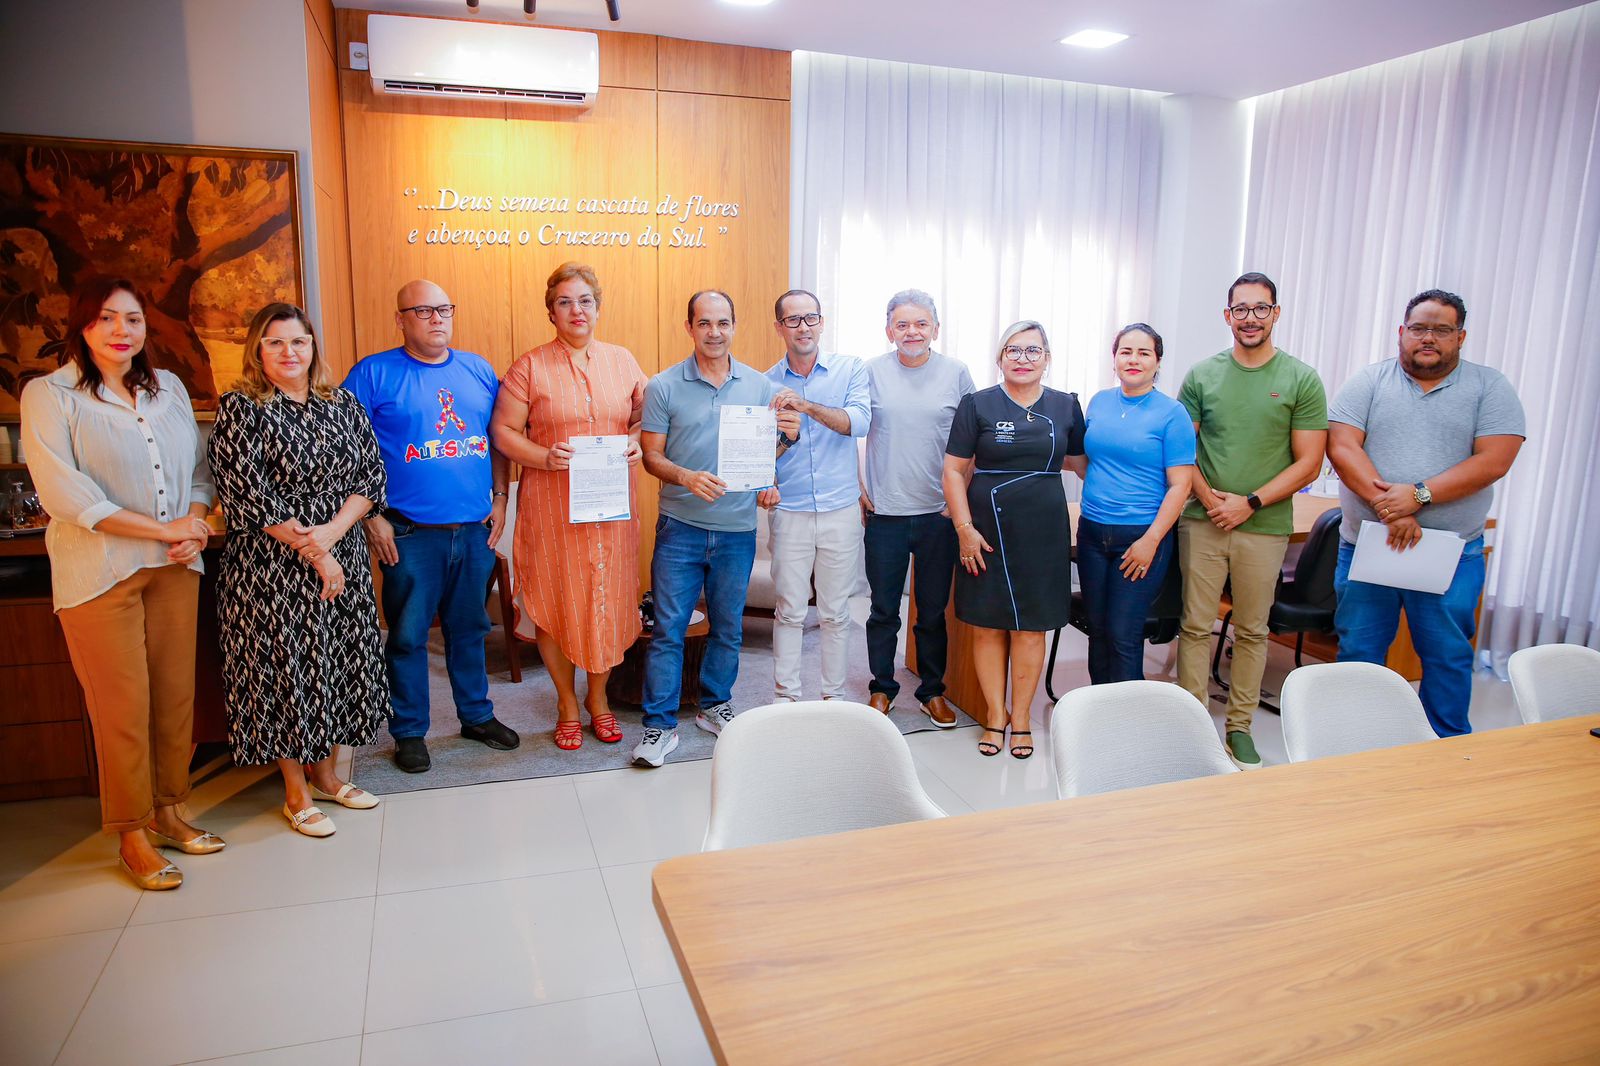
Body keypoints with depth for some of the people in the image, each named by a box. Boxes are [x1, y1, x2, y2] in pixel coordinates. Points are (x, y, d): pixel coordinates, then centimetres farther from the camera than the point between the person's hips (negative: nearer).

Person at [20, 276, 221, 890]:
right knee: (123, 706, 1)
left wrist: (195, 525, -5)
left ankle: (167, 812, 26)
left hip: (175, 567, 4)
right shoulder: (49, 395, -3)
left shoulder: (169, 387, 12)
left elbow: (199, 468, 14)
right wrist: (163, 529, -14)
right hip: (99, 573, -4)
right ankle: (132, 834, 16)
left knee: (176, 694, 9)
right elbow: (62, 492, -12)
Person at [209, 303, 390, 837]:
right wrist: (312, 554, -15)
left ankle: (326, 773, 28)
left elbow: (371, 476, 2)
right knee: (284, 667, 2)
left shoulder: (343, 405, 8)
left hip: (343, 561, 5)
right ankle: (296, 792, 17)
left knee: (340, 661, 10)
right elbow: (248, 494, -13)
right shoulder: (240, 409, -6)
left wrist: (331, 532, -14)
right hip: (272, 569, -4)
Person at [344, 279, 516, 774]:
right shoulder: (374, 372, -4)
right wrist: (372, 517, -10)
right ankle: (409, 732, 21)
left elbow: (497, 438, 16)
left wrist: (500, 498, 7)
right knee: (408, 635, 6)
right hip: (410, 533, -4)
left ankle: (477, 714, 30)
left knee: (469, 627, 16)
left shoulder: (478, 370, 10)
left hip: (476, 528, 4)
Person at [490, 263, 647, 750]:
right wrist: (546, 458, -18)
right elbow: (503, 431, -2)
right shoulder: (530, 367, -1)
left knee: (609, 600, 7)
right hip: (551, 506, -2)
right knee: (555, 604, 4)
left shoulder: (622, 361, 8)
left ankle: (598, 697, 29)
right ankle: (567, 704, 24)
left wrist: (637, 441, -6)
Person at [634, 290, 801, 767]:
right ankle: (660, 725, 10)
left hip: (737, 529, 3)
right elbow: (651, 454, -2)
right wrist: (686, 478, -21)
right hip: (680, 527, -2)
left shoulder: (759, 386, 5)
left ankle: (715, 706, 32)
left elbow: (769, 450, 11)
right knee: (668, 628, 0)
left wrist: (789, 436, -12)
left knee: (728, 628, 14)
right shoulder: (663, 386, -2)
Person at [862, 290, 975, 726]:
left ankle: (933, 691, 27)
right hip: (884, 512, 0)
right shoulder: (872, 372, 1)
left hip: (939, 513, 1)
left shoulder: (956, 374, 2)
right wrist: (857, 490, 0)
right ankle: (882, 688, 26)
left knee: (934, 610, 12)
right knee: (884, 610, 10)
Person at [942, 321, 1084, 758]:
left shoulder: (1066, 406, 6)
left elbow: (1081, 461, 18)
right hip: (987, 532, -1)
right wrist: (965, 529, -9)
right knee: (987, 625, 5)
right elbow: (954, 470, -3)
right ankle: (995, 713, 20)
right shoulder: (977, 405, -1)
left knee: (1031, 626, 6)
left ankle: (1020, 717, 20)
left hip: (1043, 532, 1)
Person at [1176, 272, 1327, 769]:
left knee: (1252, 631, 9)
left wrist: (1250, 503, -12)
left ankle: (1239, 726, 22)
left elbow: (1308, 463, -2)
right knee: (1196, 626, 3)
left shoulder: (1301, 380, 1)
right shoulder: (1202, 374, 6)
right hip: (1202, 521, 1)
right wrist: (1207, 497, -9)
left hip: (1264, 526, -1)